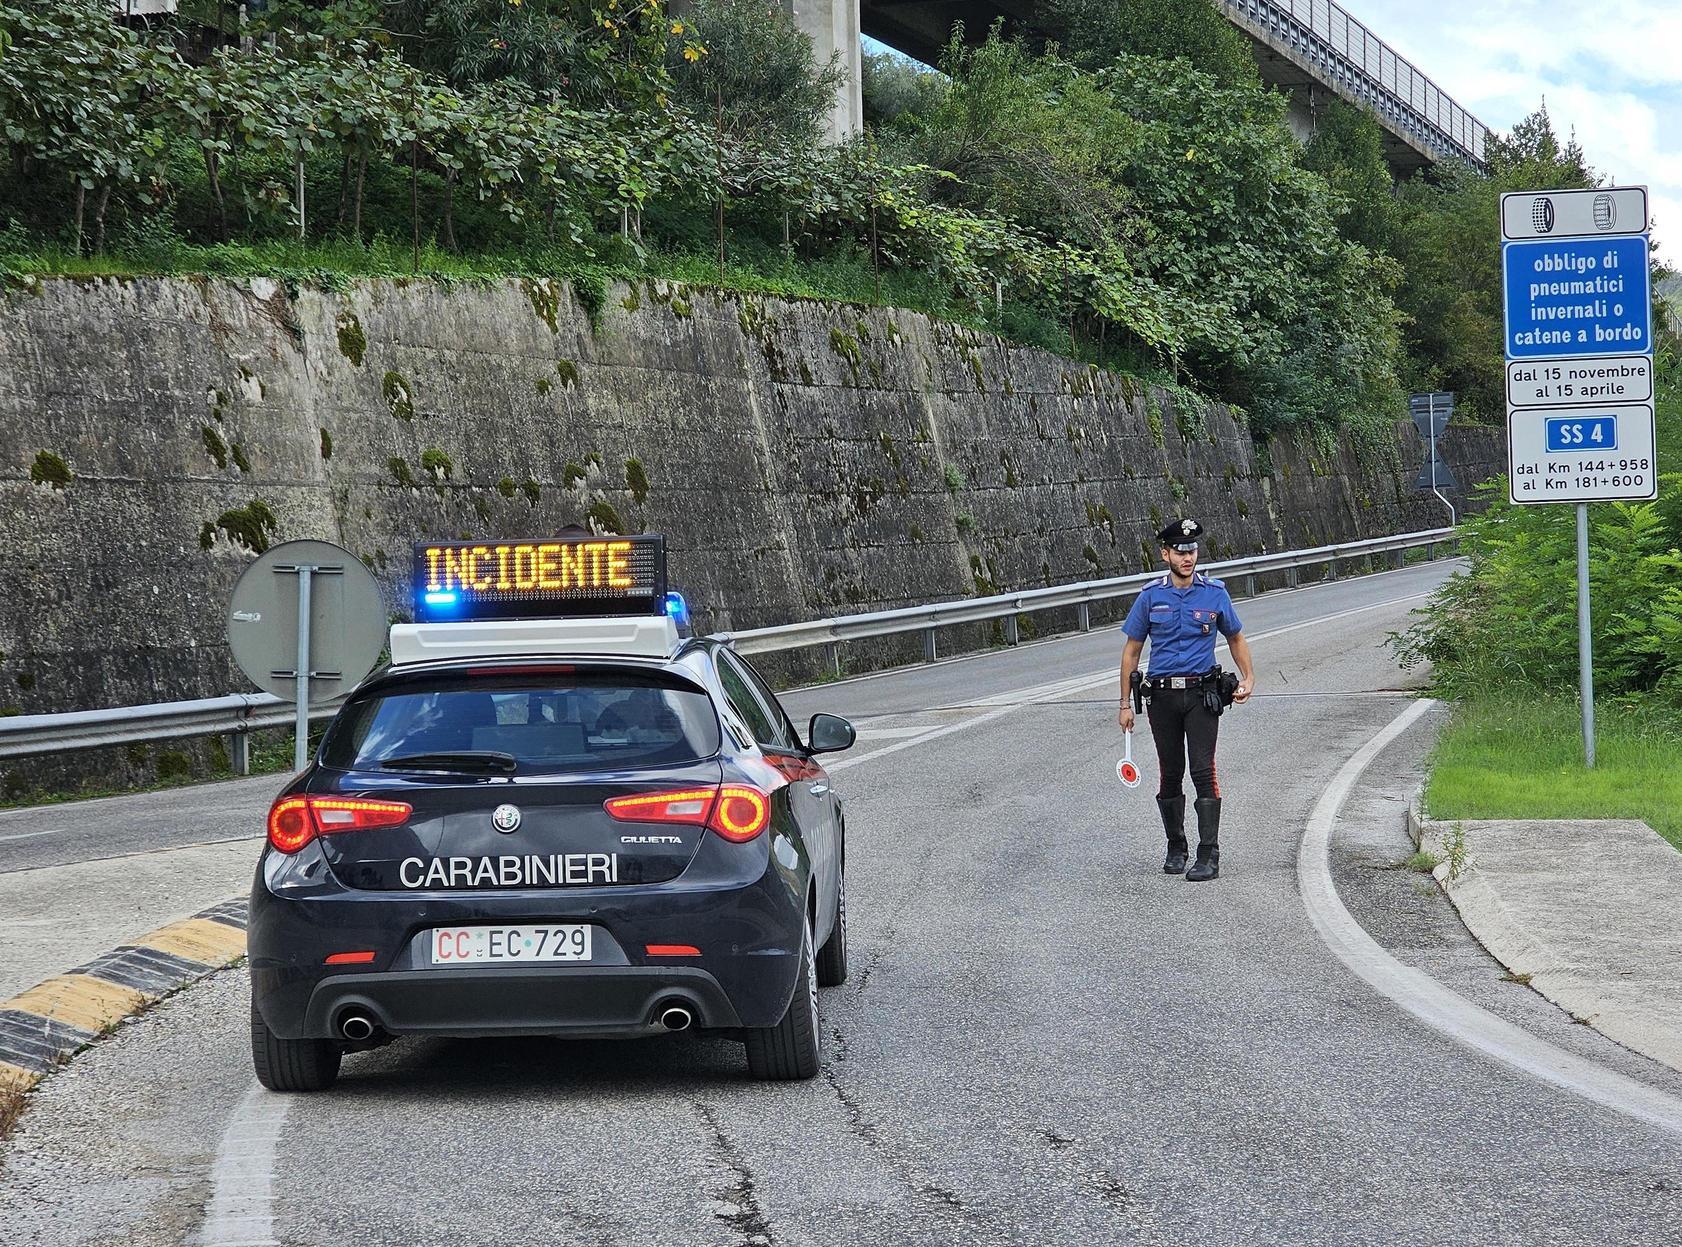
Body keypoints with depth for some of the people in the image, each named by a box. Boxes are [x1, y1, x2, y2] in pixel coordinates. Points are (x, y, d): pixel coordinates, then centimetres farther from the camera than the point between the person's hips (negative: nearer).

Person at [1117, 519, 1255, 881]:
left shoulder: (1214, 593, 2)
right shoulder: (1151, 596, 3)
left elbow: (1236, 638, 17)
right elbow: (1132, 650, 10)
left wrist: (1248, 678, 2)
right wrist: (1126, 704, 7)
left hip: (1202, 694, -2)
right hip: (1163, 696, 2)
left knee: (1203, 771, -10)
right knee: (1170, 774, 8)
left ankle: (1209, 854, -10)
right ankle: (1176, 848, 23)